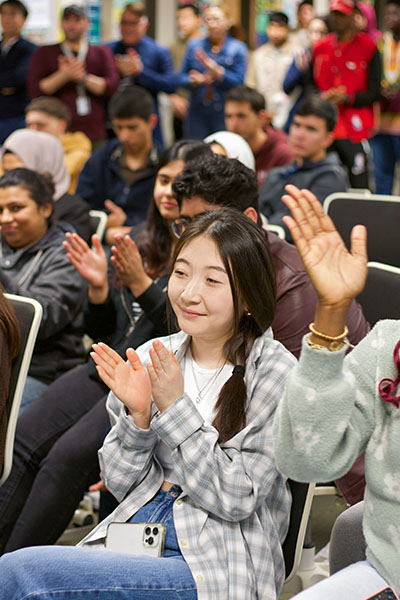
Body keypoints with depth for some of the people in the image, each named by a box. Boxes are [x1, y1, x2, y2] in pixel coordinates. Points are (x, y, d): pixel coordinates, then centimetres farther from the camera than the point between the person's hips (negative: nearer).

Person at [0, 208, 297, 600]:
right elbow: (121, 483, 10)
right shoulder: (153, 357, 7)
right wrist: (138, 416, -9)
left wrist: (175, 406, -15)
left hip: (217, 566, -5)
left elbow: (237, 499, -12)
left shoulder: (274, 373, -7)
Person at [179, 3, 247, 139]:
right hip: (198, 111, 3)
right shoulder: (194, 45, 9)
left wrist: (216, 71, -19)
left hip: (225, 113, -2)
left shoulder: (238, 48, 1)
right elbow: (182, 78, 10)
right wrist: (194, 80, -12)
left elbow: (239, 82, -6)